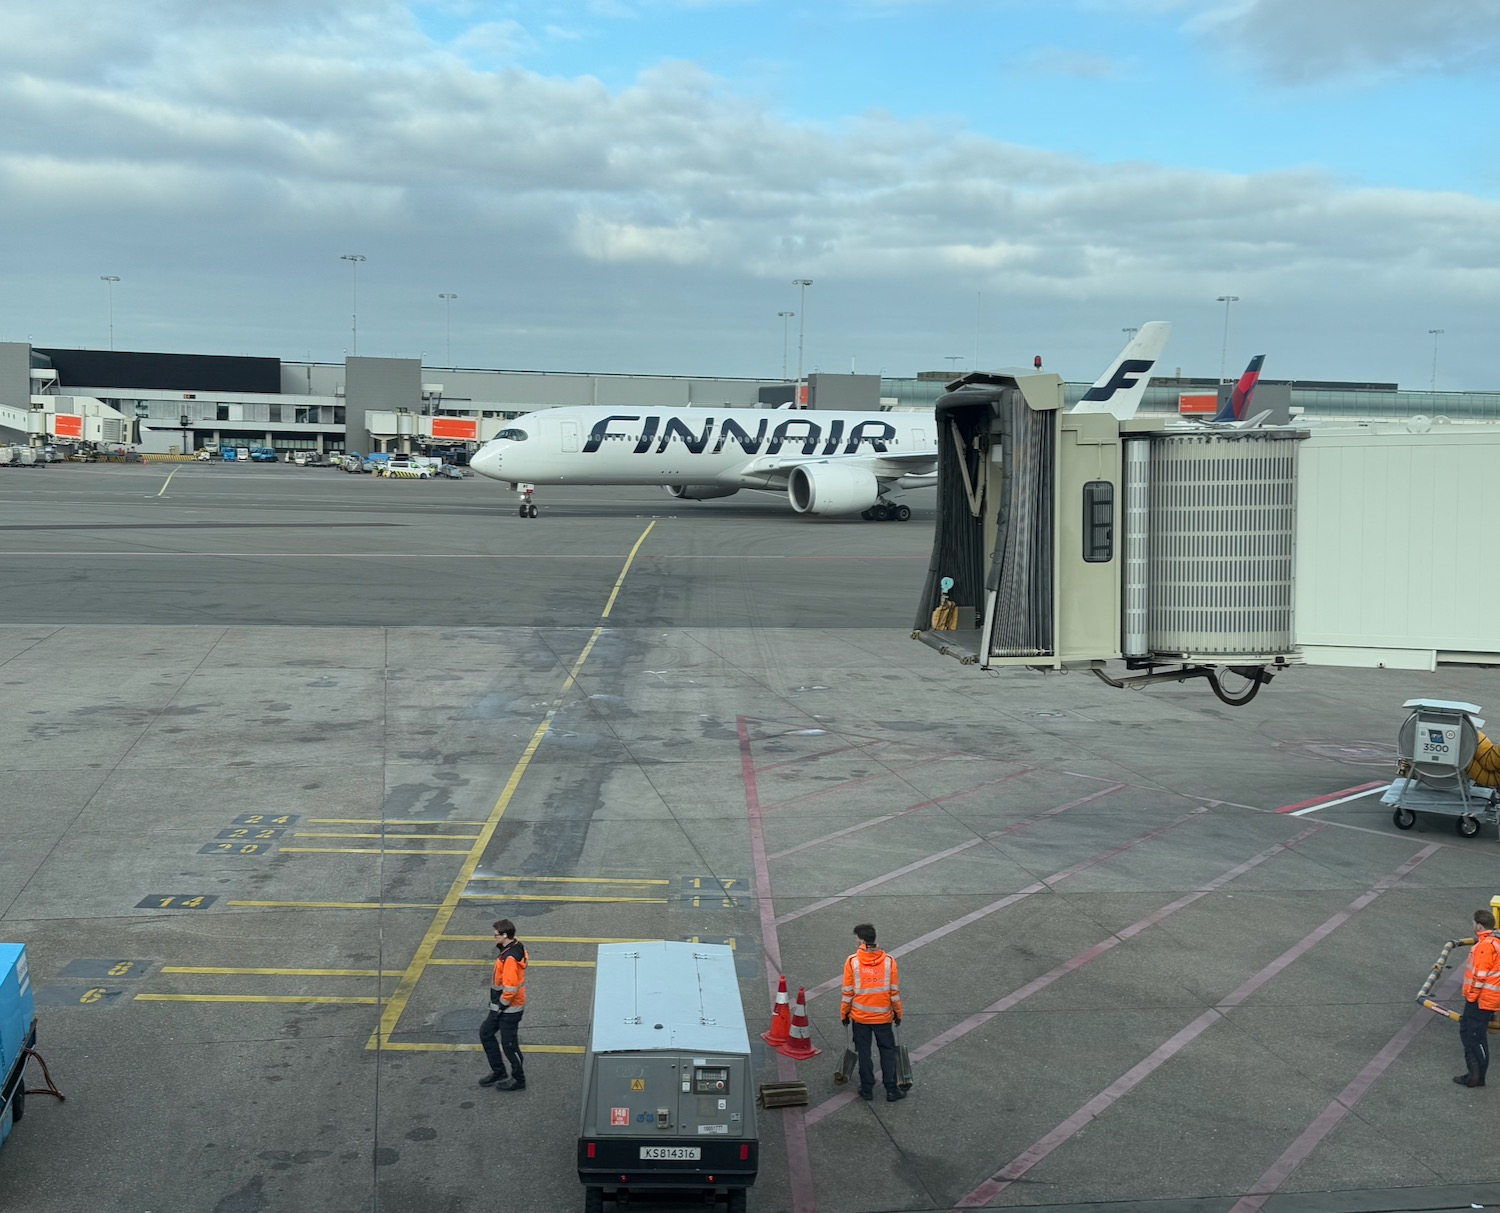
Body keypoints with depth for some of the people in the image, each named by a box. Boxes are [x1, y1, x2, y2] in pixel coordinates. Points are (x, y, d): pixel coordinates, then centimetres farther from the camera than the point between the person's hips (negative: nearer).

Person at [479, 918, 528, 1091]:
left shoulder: (510, 958, -29)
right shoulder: (516, 946, 3)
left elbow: (510, 989, -29)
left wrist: (500, 1006, -14)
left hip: (509, 1009, -10)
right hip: (502, 1007, 10)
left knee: (509, 1044, 4)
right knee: (485, 1032, 19)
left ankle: (518, 1080, 22)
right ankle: (498, 1072, 30)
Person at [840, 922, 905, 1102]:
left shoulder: (852, 962, -13)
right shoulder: (889, 961, -9)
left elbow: (848, 992, -6)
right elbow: (895, 992, -4)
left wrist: (844, 1013, 7)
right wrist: (898, 1013, 10)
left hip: (860, 1017, 0)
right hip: (883, 1016, 0)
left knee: (864, 1053, 13)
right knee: (887, 1052, 13)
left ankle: (867, 1089, 21)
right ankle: (891, 1089, 15)